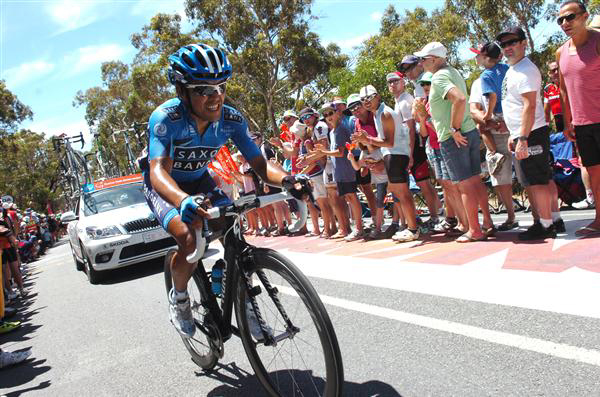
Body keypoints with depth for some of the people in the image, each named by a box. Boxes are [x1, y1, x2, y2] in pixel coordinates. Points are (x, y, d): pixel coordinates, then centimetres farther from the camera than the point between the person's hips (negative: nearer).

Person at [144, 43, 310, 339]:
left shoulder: (231, 120, -21)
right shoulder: (166, 118, -34)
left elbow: (259, 163, -22)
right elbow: (158, 170, -47)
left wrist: (287, 180, -45)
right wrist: (183, 201, -69)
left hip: (198, 181, 4)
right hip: (165, 187, -4)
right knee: (190, 239, -29)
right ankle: (178, 298, 2)